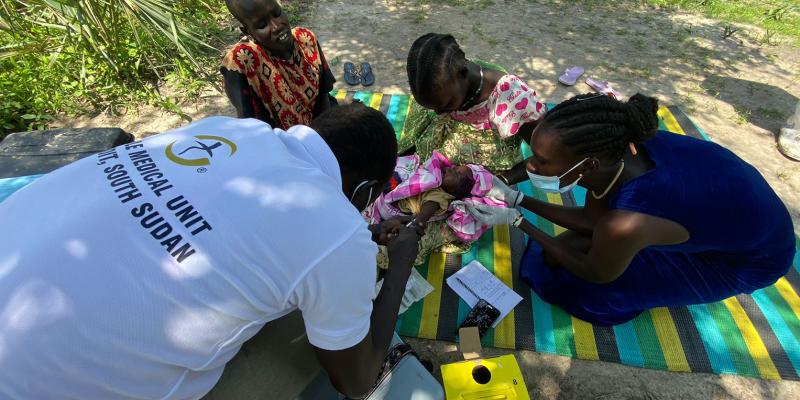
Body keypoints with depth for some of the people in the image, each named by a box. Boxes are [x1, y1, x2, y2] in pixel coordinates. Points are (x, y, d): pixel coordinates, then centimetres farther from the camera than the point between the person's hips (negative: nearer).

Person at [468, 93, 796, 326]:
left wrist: (517, 221, -20)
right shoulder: (617, 147, -23)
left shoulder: (624, 224, -42)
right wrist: (517, 199, -11)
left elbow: (595, 275, -18)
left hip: (753, 258, -5)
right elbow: (590, 220, -6)